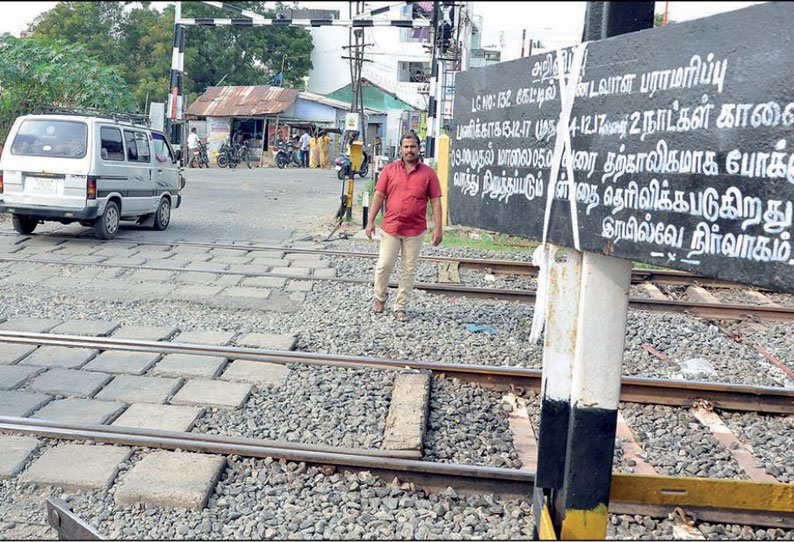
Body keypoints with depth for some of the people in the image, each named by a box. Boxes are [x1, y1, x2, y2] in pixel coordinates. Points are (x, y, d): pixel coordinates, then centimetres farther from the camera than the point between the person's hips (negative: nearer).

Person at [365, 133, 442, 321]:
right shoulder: (389, 169, 3)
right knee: (383, 266, 4)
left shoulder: (428, 173, 1)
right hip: (390, 228, 0)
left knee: (408, 270, 6)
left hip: (415, 231, 0)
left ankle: (400, 307, 17)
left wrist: (438, 228, -7)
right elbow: (379, 196, 3)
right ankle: (380, 298, 27)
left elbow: (435, 201, 0)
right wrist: (371, 221, -2)